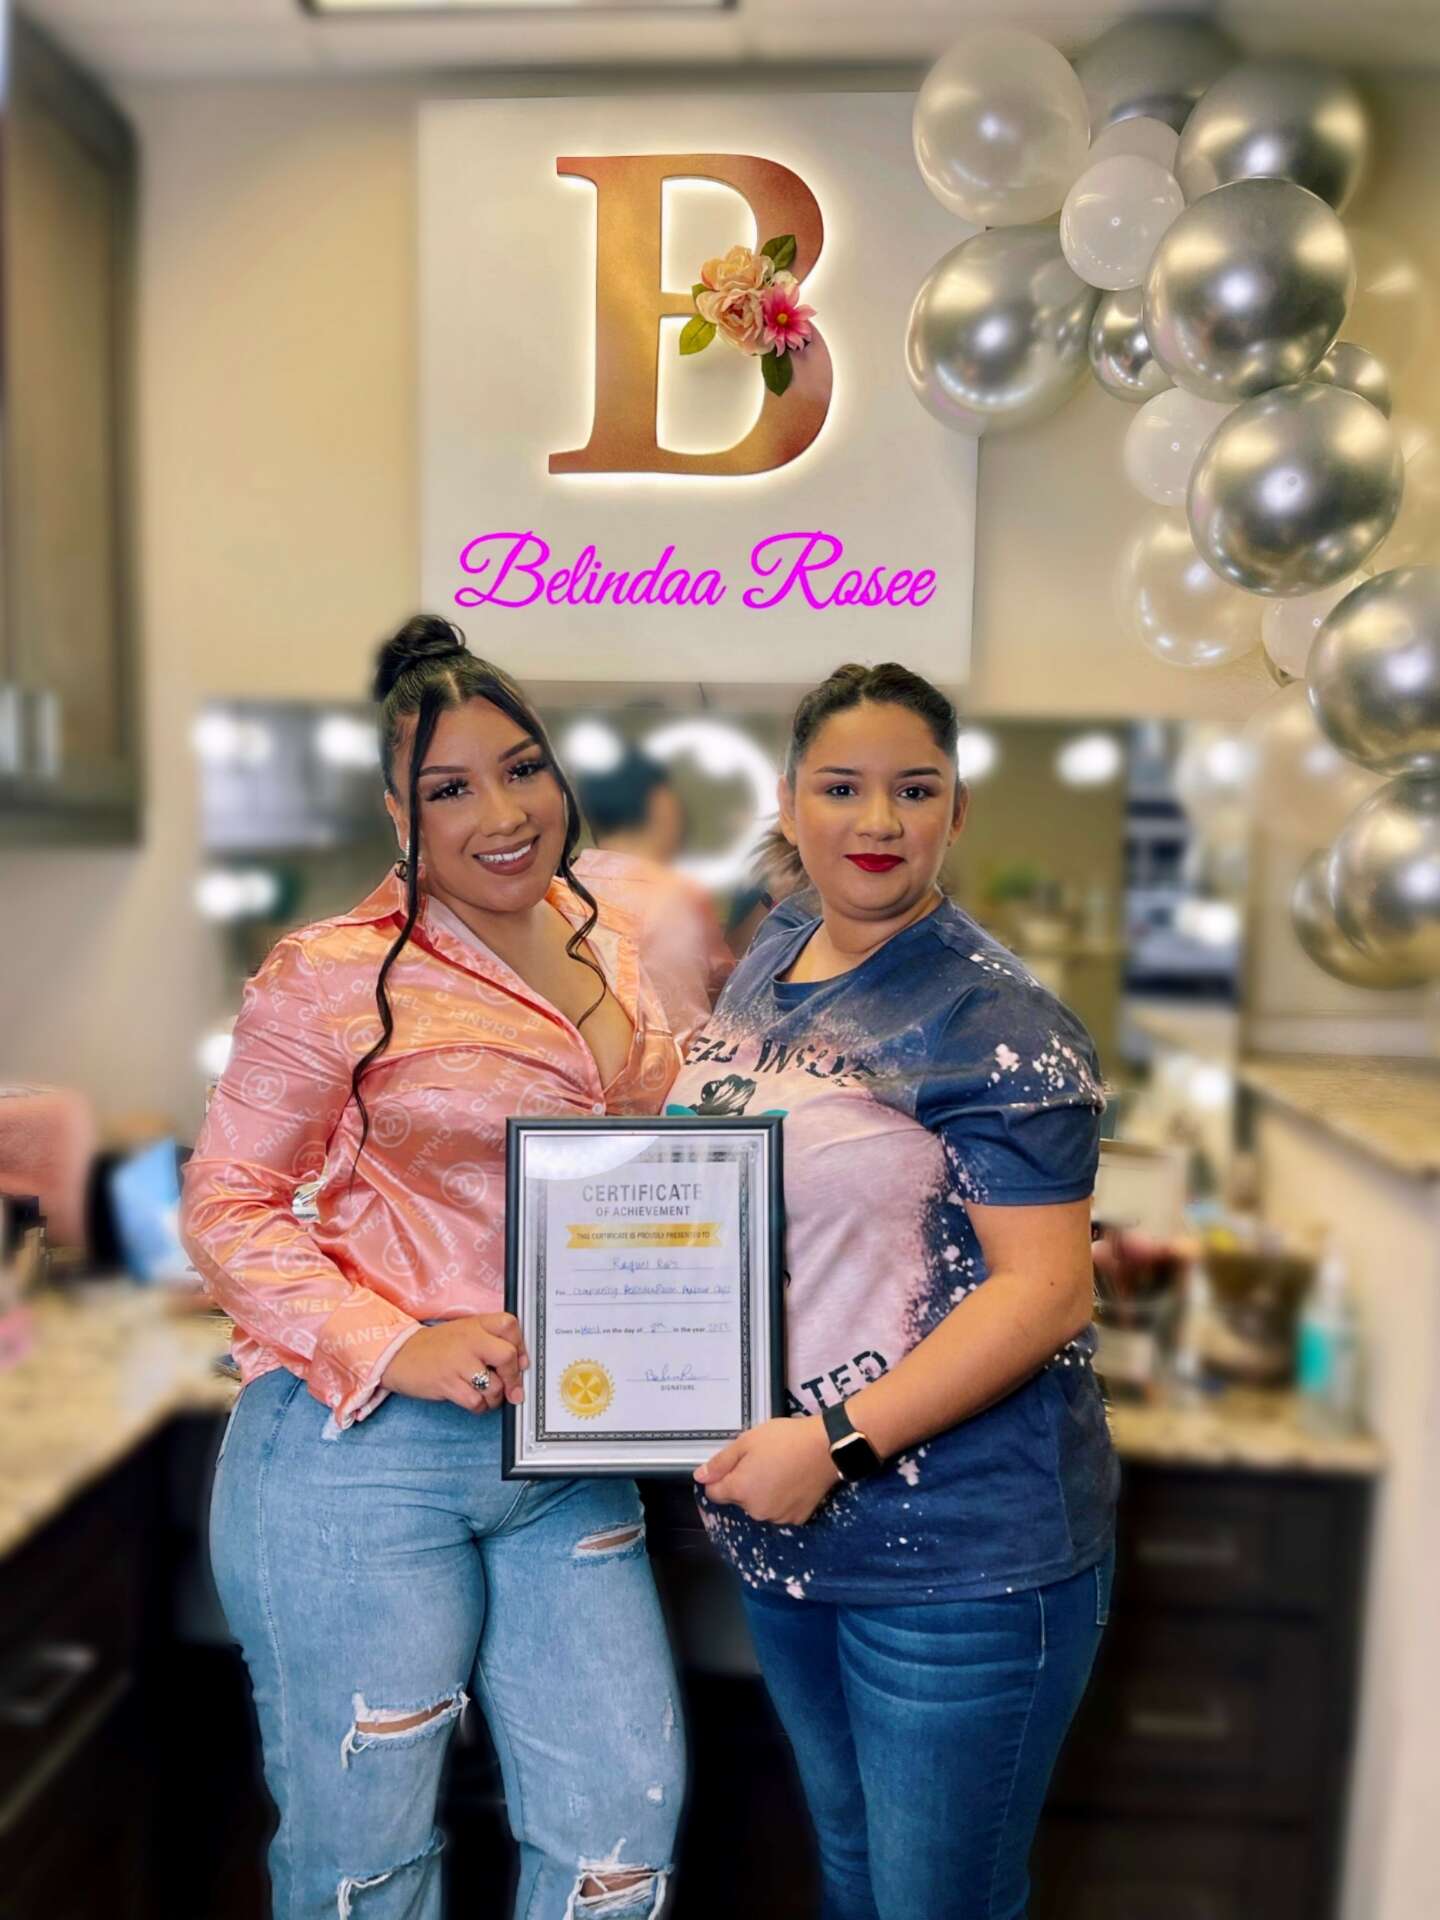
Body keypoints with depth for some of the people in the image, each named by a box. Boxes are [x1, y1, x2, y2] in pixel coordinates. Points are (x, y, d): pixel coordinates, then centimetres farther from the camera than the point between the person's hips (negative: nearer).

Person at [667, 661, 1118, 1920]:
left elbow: (1049, 1290, -21)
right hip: (780, 1531, 7)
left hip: (957, 1557, -6)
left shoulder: (992, 1020, -18)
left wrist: (836, 1444, -24)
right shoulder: (770, 961, 3)